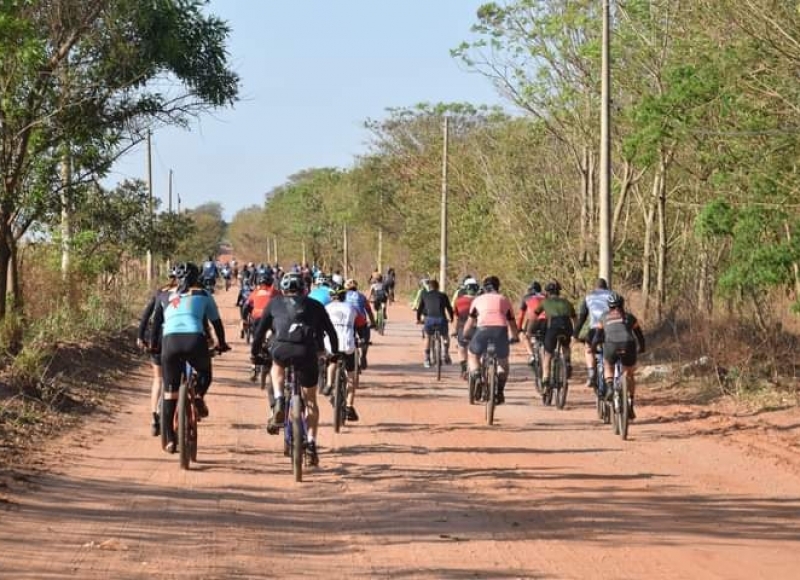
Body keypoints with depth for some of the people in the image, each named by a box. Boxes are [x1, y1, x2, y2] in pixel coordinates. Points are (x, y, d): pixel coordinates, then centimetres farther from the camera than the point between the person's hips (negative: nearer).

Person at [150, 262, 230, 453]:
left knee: (169, 392, 12)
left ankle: (169, 440, 8)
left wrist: (155, 346, 38)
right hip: (195, 340, -1)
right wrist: (222, 344, 41)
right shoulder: (203, 295, 22)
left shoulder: (166, 296, 26)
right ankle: (199, 396, 0)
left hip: (170, 341, 1)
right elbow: (216, 322, 27)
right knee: (205, 372, 31)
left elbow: (156, 323, 25)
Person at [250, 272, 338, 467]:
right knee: (310, 401, 18)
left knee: (277, 367, 36)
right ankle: (311, 443, 11)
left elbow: (261, 329, 28)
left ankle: (279, 404, 12)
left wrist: (254, 352, 40)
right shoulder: (314, 305, 27)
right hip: (308, 352, 1)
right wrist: (335, 352, 43)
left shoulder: (275, 303, 26)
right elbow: (331, 331, 29)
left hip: (282, 349, -1)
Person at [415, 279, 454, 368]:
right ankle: (446, 356, 16)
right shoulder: (443, 295, 18)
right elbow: (449, 308, 24)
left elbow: (420, 309, 21)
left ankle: (427, 360, 20)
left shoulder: (424, 295, 18)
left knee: (427, 337, 26)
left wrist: (418, 319, 38)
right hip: (441, 319, 0)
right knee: (445, 337, 29)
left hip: (429, 319, 0)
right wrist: (451, 318, 41)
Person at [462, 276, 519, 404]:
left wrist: (464, 336, 45)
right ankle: (500, 392, 11)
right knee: (503, 362, 23)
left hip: (483, 329, -1)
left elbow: (470, 322, 30)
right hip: (501, 330, 1)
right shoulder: (505, 300, 26)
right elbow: (512, 324, 30)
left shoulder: (478, 300, 24)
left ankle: (476, 376, -1)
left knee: (472, 354, 24)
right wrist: (513, 338, 47)